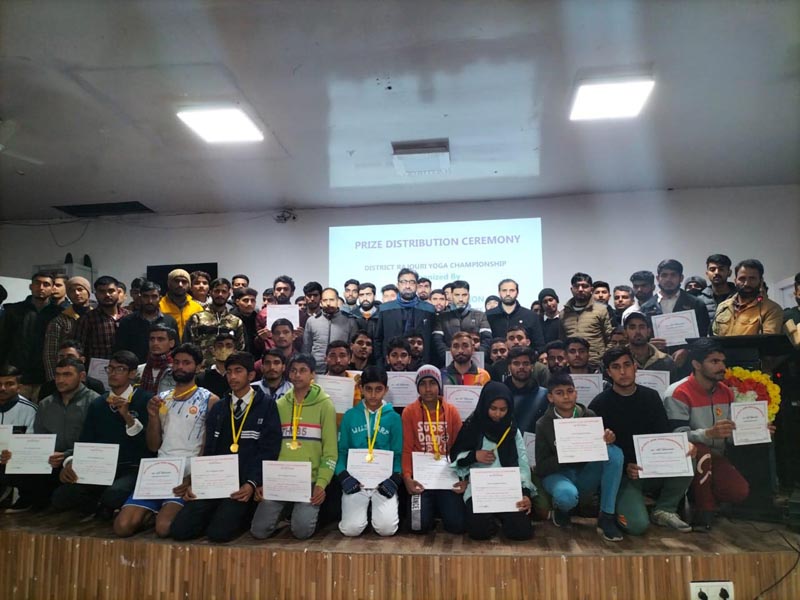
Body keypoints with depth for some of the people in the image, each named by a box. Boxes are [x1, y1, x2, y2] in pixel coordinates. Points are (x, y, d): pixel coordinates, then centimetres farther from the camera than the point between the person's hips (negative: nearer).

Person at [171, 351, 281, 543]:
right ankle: (217, 512, 14)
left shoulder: (266, 407, 1)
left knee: (218, 532, -22)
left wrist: (252, 484, -19)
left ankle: (244, 516, 8)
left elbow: (268, 451, -6)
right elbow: (209, 450, 14)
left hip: (244, 486, -4)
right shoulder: (217, 409, 16)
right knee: (179, 530, -12)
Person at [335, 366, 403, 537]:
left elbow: (399, 454, 3)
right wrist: (344, 476, -10)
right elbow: (341, 451, 5)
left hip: (384, 481, 0)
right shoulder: (350, 416, 4)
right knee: (351, 528, -16)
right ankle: (364, 510, 17)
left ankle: (378, 509, 16)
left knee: (386, 528, -17)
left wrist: (394, 479, -12)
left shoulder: (393, 418, 3)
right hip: (355, 480, 0)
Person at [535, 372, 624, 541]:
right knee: (567, 495, -39)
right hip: (556, 474, -3)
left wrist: (608, 439, -21)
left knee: (615, 452, -23)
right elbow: (541, 468, -9)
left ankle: (606, 518, -17)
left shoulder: (589, 416, -3)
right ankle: (561, 508, 3)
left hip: (585, 476, 3)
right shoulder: (543, 424, -8)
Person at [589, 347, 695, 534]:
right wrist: (624, 468, -23)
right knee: (637, 525, -26)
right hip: (621, 475, -4)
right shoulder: (599, 404, -6)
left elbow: (666, 435, 6)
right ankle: (619, 507, 10)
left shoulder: (651, 397, 7)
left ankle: (665, 510, -3)